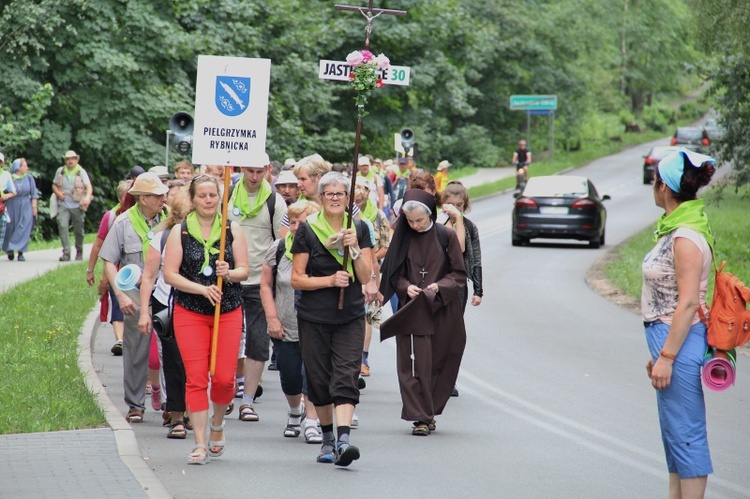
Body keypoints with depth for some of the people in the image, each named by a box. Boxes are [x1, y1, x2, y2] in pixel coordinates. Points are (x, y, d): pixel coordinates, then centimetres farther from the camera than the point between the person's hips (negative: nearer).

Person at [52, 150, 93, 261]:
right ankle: (66, 253, -18)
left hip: (77, 205, -1)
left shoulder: (81, 172, 1)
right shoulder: (60, 171, 9)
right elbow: (54, 185, 18)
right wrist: (58, 193, -4)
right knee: (62, 226, -17)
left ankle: (79, 251, 30)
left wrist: (87, 197, -30)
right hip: (63, 205, 1)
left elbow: (89, 186, -10)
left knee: (78, 230, 7)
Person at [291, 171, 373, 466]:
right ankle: (327, 438, 23)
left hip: (350, 317, 0)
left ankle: (343, 439, -25)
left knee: (345, 378, -13)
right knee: (319, 380, 6)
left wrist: (354, 249, -16)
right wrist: (330, 280, -16)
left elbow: (365, 277, -1)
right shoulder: (308, 230, -1)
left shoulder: (359, 229, 4)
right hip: (314, 318, 0)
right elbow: (297, 279, -3)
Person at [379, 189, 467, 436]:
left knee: (438, 363, 4)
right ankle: (421, 417, -9)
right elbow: (395, 275, 8)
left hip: (441, 310, 0)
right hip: (411, 311, 0)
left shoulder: (446, 236, -1)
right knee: (416, 363, -8)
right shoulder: (404, 238, 3)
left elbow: (459, 275, 2)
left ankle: (427, 413, 17)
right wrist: (406, 287, -12)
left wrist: (439, 286, -15)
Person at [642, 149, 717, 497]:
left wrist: (667, 356, -20)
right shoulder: (675, 230, 12)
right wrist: (658, 351, 19)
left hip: (681, 339, -11)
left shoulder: (687, 237, -18)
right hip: (668, 338, 11)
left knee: (685, 433, -5)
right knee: (675, 432, 15)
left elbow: (688, 303, -21)